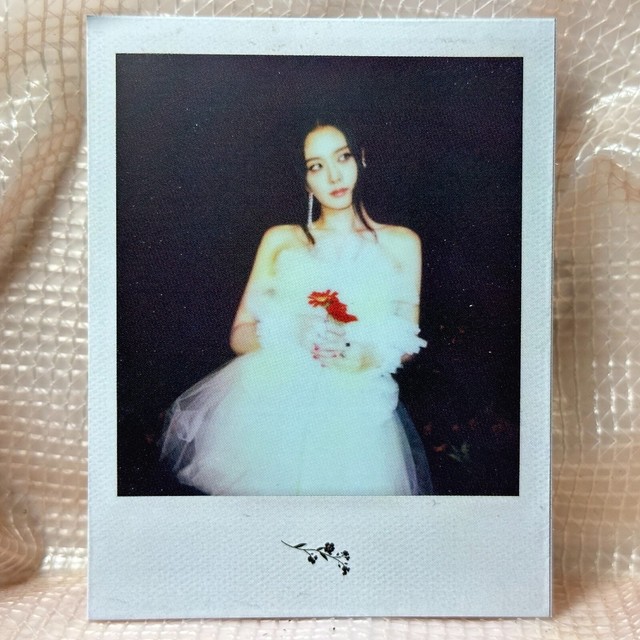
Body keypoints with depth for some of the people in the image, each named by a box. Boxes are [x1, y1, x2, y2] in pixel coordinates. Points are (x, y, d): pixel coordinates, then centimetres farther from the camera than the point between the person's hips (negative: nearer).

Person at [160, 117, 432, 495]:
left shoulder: (401, 243, 13)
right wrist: (294, 331, -12)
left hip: (354, 405, 0)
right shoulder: (280, 240, 14)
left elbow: (408, 345, 13)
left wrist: (371, 356, -10)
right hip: (268, 395, 0)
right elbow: (239, 334, 9)